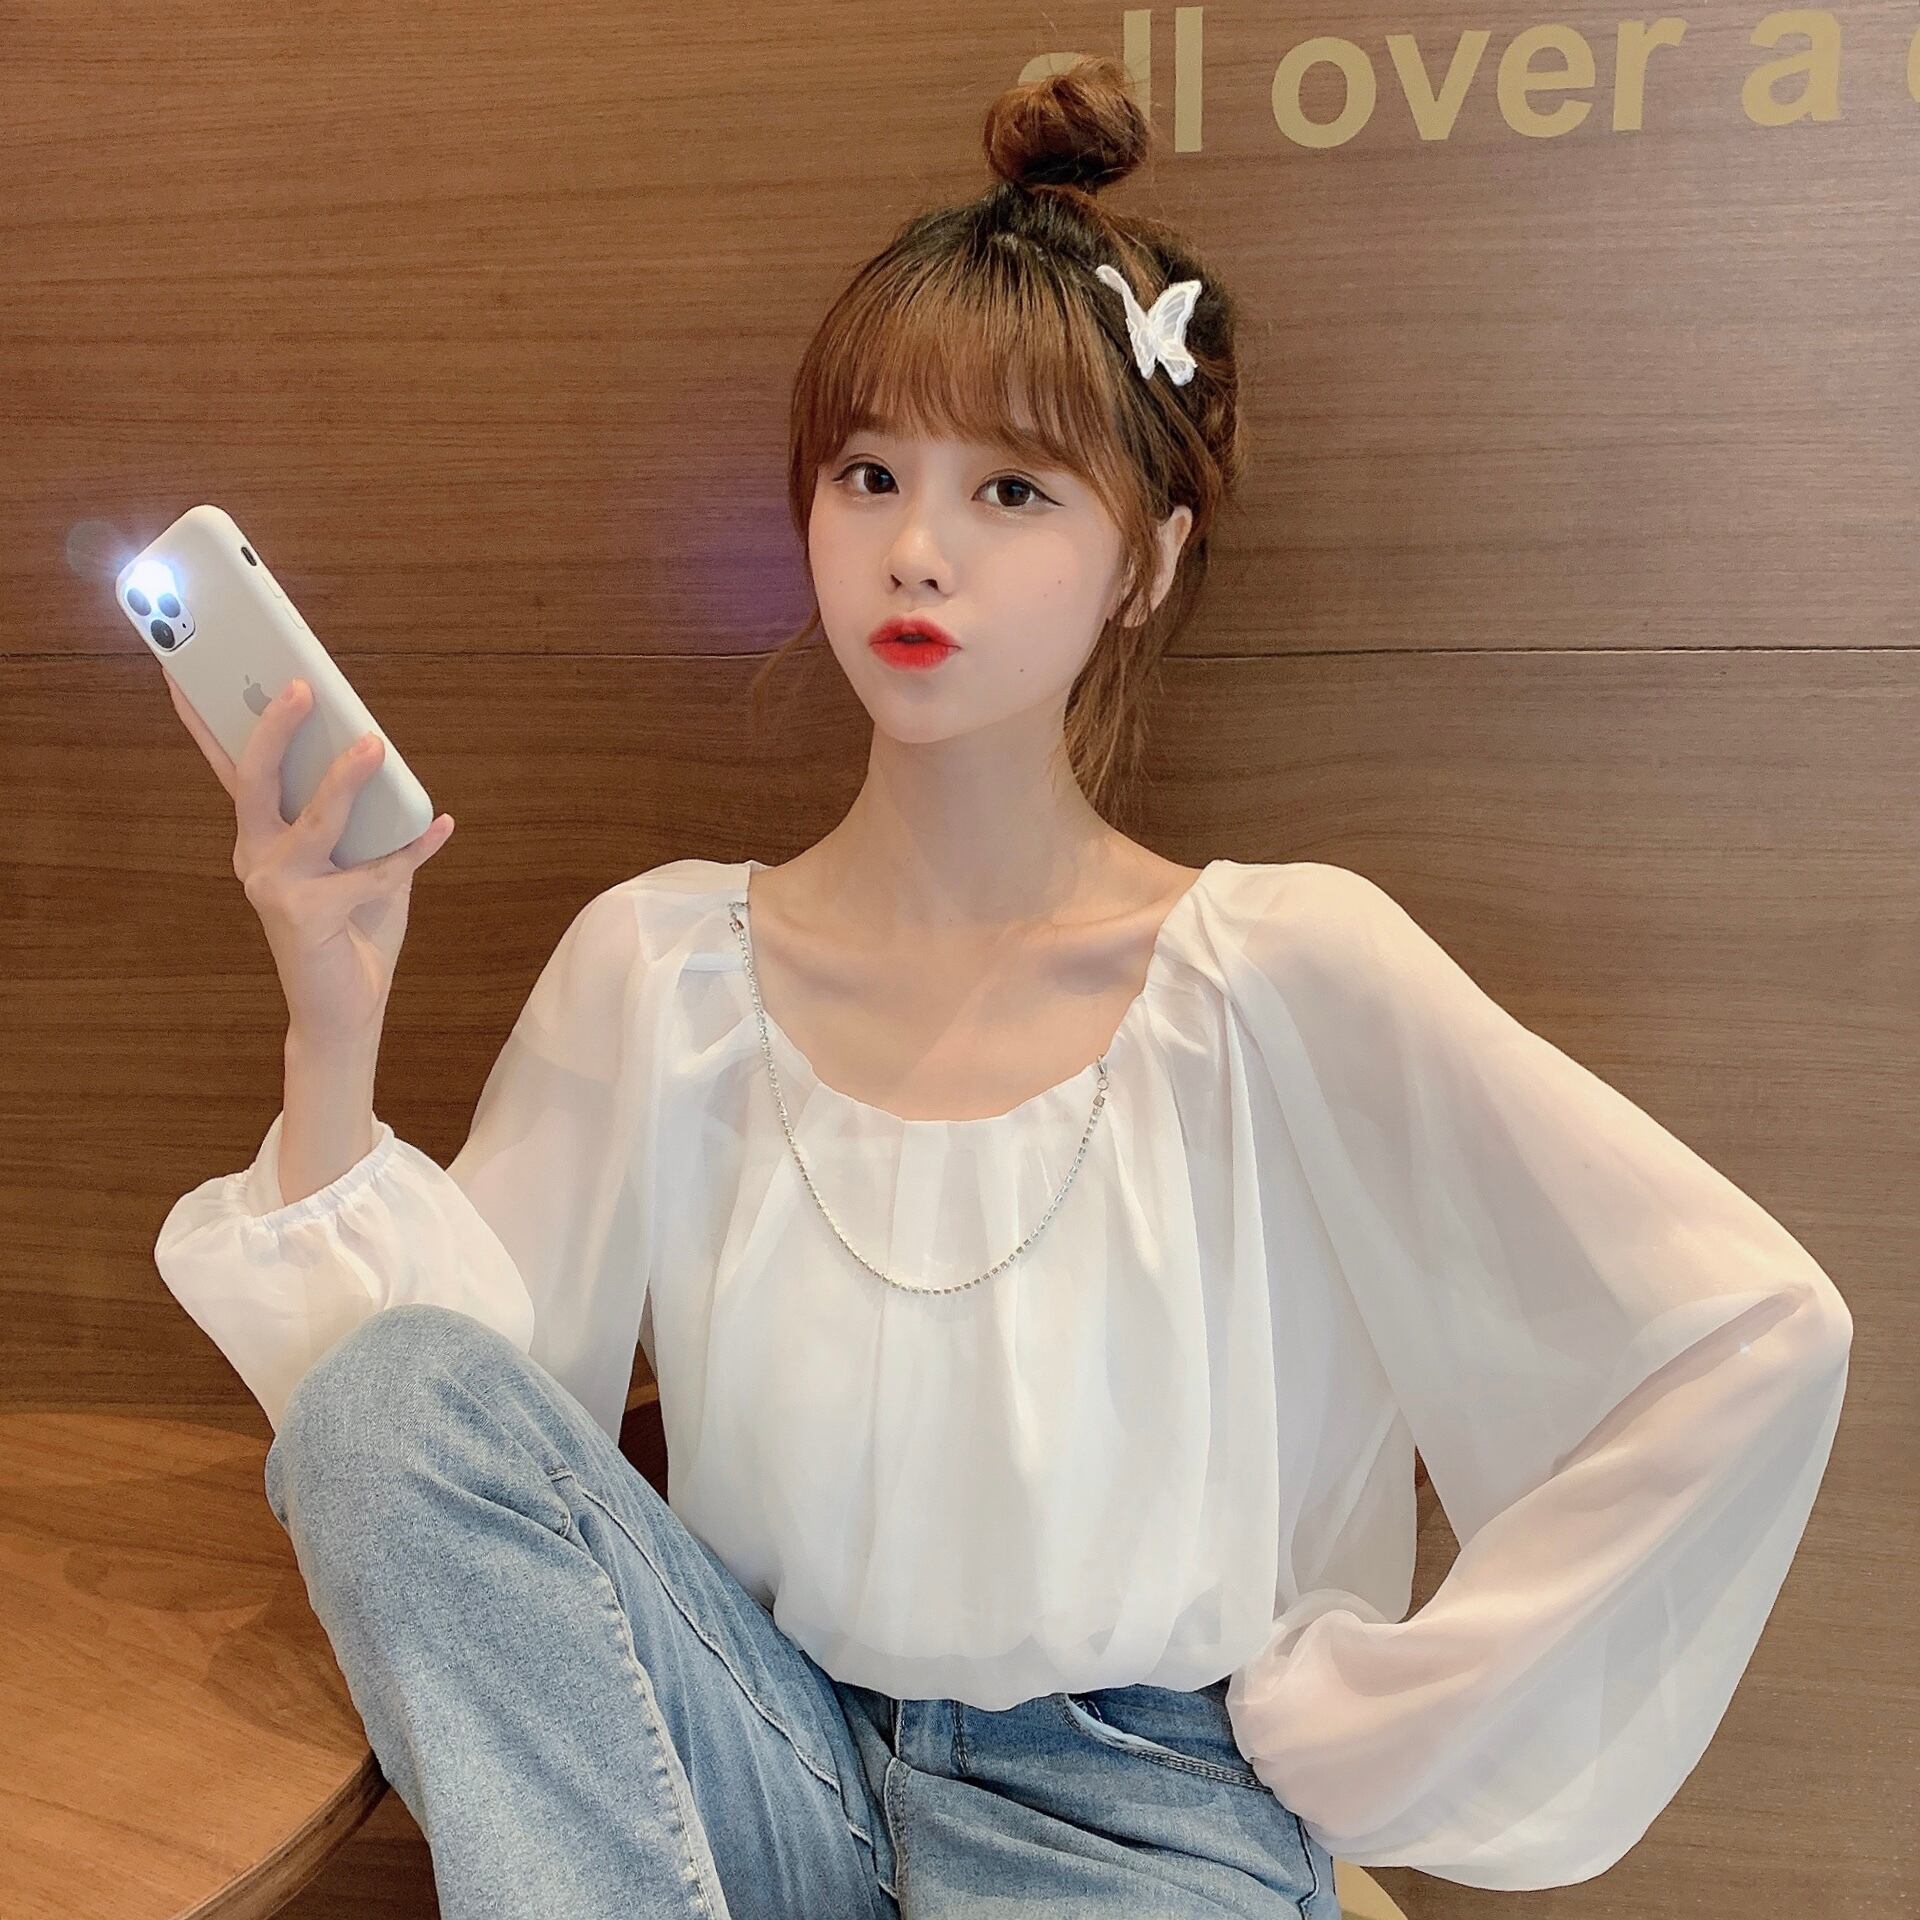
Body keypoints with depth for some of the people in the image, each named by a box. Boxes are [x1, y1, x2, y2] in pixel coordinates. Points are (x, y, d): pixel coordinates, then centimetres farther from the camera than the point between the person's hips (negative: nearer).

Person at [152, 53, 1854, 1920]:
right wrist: (333, 1041, -20)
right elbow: (423, 1449, -6)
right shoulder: (656, 962, -4)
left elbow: (1761, 1336, -13)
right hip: (769, 1757, 3)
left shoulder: (1284, 969, -13)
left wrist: (1373, 1714, -9)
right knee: (398, 1385, -21)